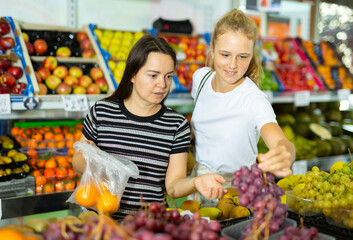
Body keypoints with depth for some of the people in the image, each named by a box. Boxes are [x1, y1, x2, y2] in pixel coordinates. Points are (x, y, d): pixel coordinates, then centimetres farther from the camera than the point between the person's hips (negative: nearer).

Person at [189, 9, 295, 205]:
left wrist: (285, 155, -58)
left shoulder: (254, 100, -21)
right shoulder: (201, 77, -3)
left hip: (236, 187, -3)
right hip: (198, 181, 4)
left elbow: (281, 142, -38)